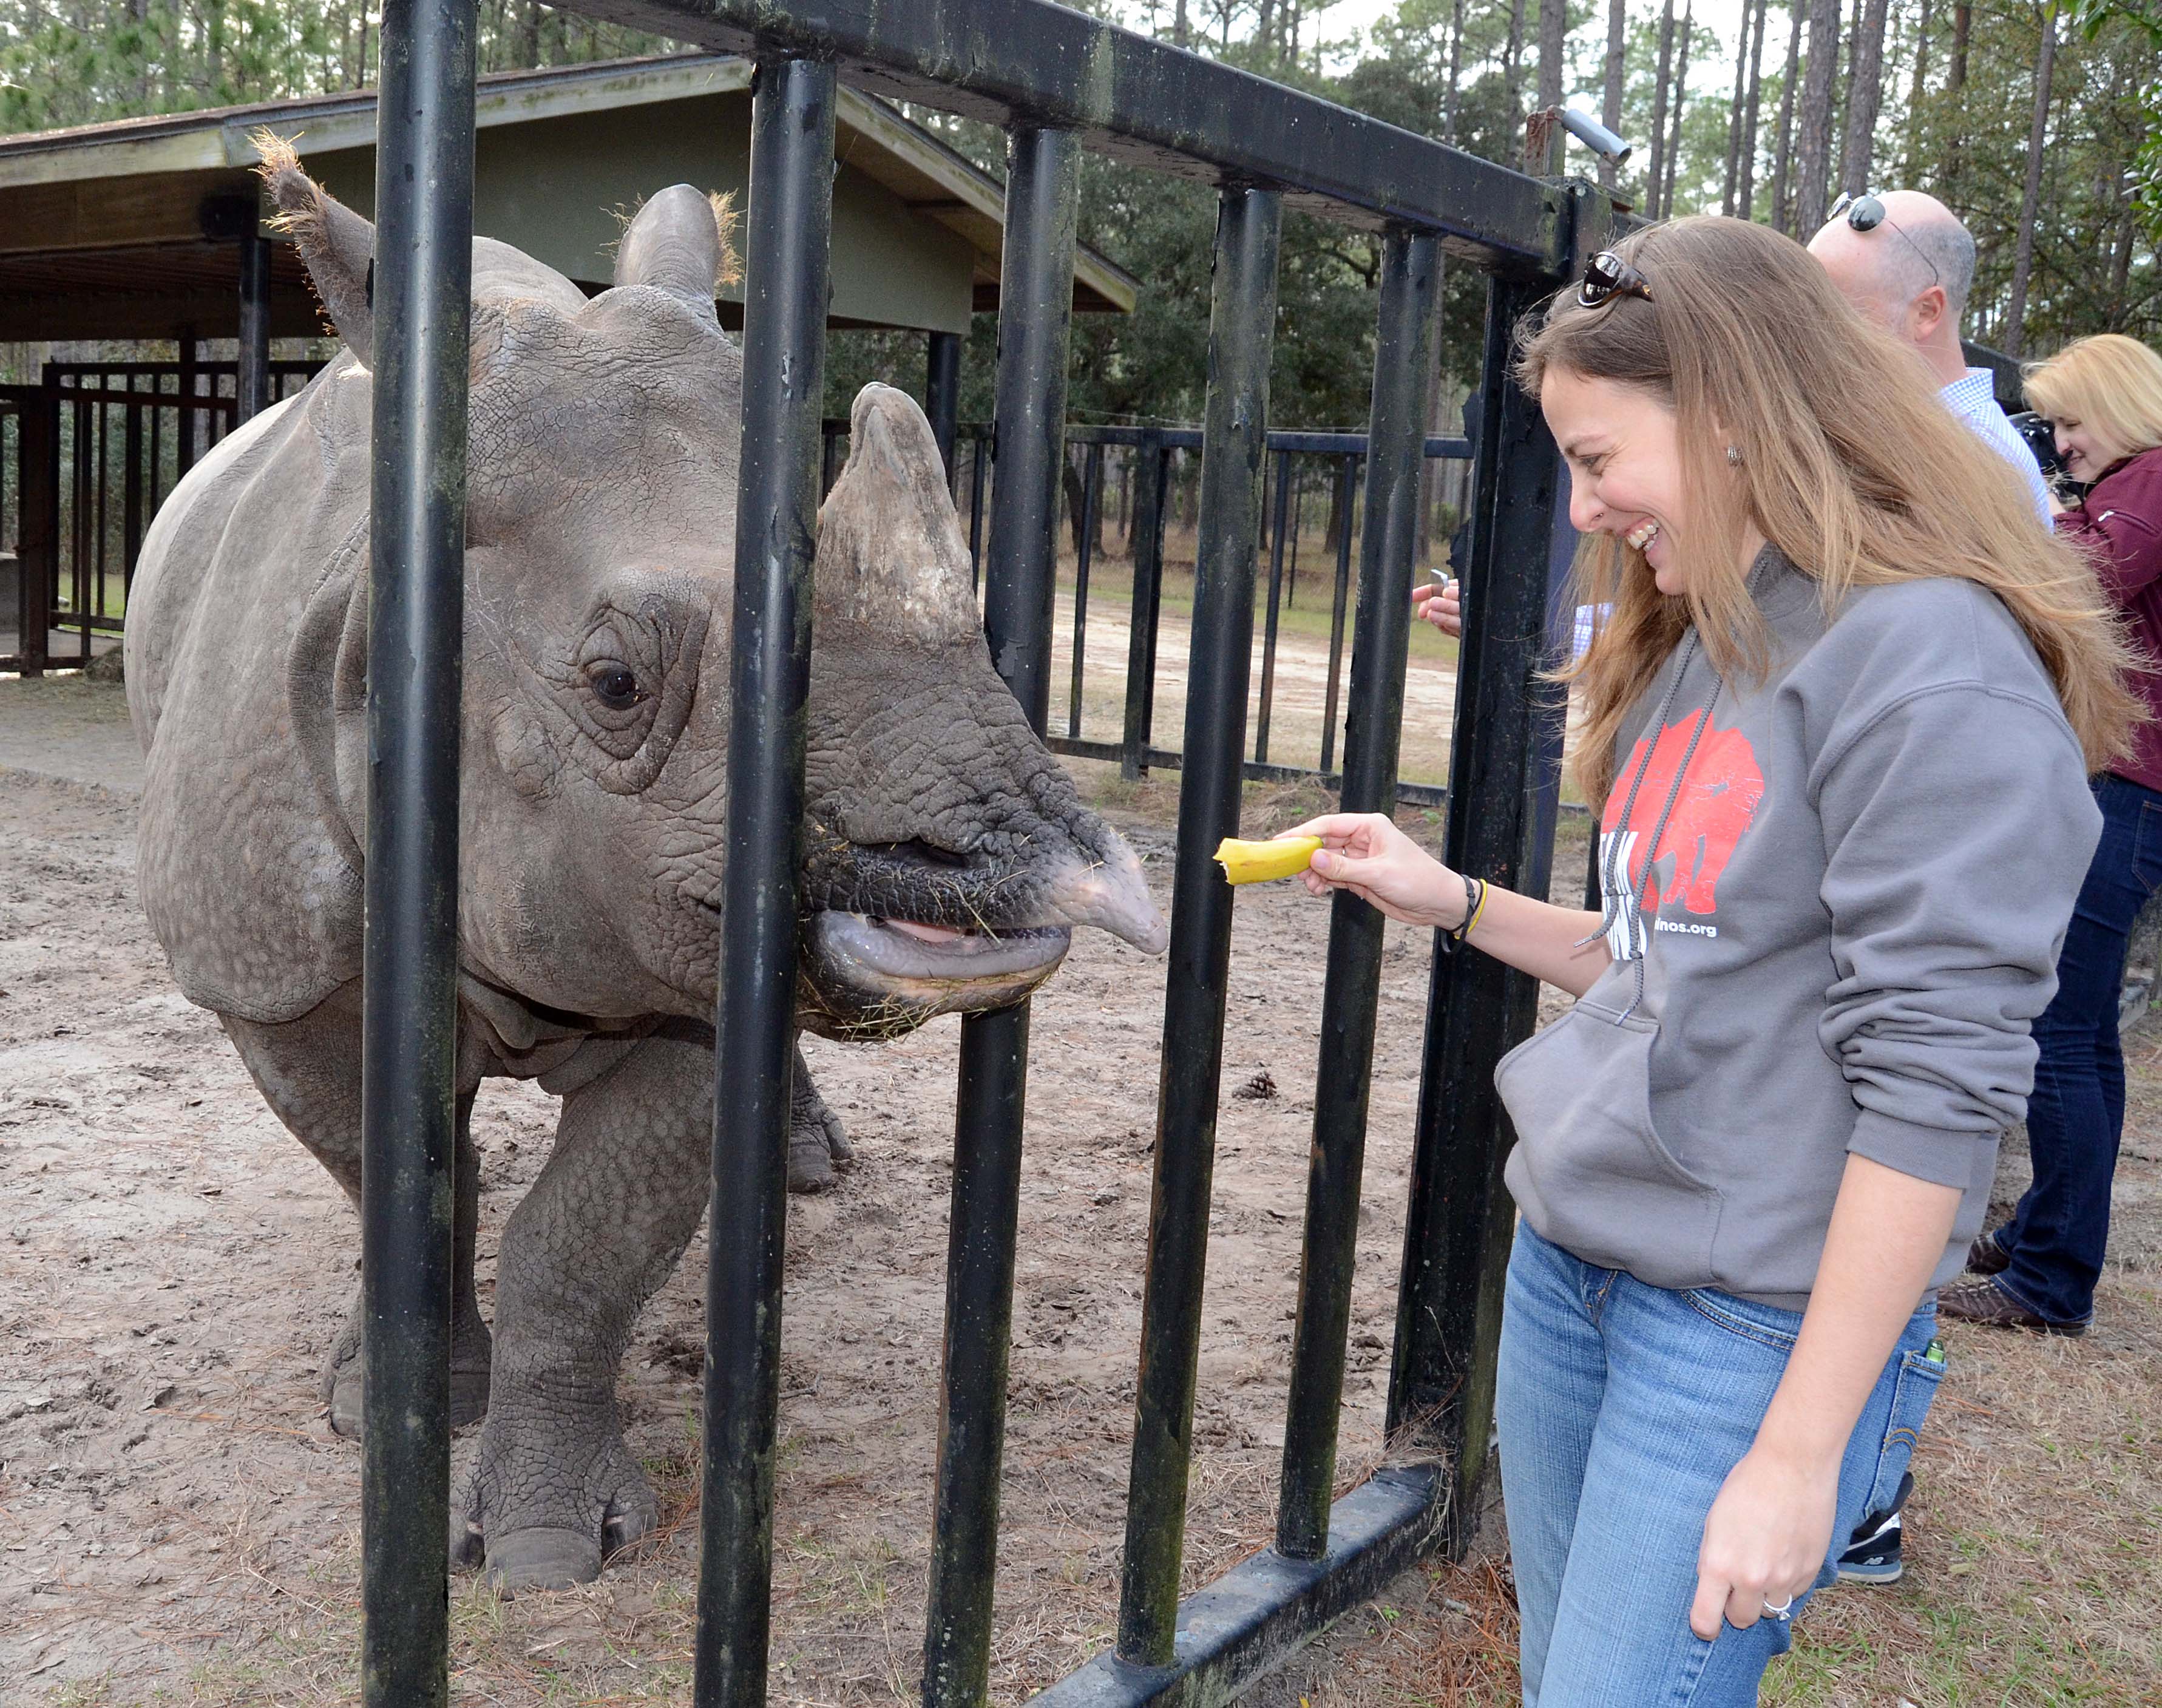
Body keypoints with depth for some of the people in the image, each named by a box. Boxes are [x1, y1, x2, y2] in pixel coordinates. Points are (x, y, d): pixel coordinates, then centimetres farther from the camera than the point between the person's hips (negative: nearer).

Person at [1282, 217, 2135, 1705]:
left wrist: (1798, 1454, -19)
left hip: (1755, 1328, -8)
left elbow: (1936, 1087, -21)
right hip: (1565, 1270, 8)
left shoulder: (1933, 665, -18)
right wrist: (1452, 900, 9)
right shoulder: (1699, 645, 10)